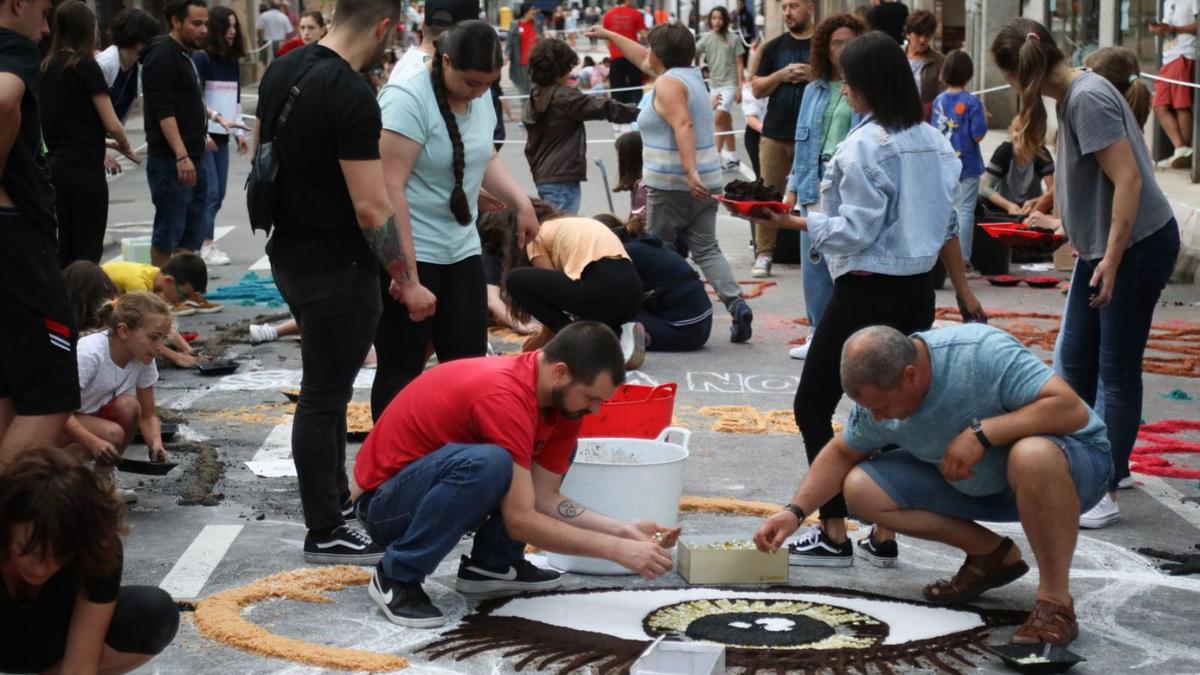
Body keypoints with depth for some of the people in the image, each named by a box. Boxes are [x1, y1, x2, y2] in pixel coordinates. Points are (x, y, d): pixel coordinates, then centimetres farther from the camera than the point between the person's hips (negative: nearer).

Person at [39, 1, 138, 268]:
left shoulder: (47, 66, 9)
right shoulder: (86, 67, -11)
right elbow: (112, 124, -11)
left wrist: (105, 147, 24)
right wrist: (125, 147, 10)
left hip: (57, 164, 7)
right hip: (84, 168, -7)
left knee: (66, 245, 12)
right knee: (89, 248, -3)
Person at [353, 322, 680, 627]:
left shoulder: (560, 397, -3)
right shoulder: (505, 396, -31)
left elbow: (544, 498, -1)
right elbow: (521, 520, -30)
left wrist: (623, 530, -12)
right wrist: (616, 550, -27)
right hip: (383, 502, -9)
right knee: (488, 464, -37)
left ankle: (492, 563, 9)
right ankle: (397, 577, -18)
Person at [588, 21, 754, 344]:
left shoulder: (667, 83, -11)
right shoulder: (692, 75, 15)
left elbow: (683, 126, -25)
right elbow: (643, 60, 31)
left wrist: (690, 173, -33)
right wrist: (610, 35, 40)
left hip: (670, 184, -8)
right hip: (706, 180, 8)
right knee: (706, 250, 4)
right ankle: (736, 303, -13)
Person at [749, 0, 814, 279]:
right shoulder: (774, 47, 11)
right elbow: (757, 89, 9)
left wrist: (813, 75, -15)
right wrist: (781, 75, -8)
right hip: (776, 133, 3)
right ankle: (764, 254, 8)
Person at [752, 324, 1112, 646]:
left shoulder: (984, 352, -31)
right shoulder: (880, 391, -11)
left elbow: (1072, 409, -35)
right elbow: (842, 453, 7)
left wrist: (982, 431, -38)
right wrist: (795, 512, -5)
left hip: (1070, 464, -7)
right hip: (979, 485, 7)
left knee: (1032, 456, -42)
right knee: (862, 488, -9)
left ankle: (1055, 603, -25)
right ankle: (992, 555, 5)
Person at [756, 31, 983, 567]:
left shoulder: (864, 146, -16)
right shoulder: (932, 141, 8)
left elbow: (856, 231, -18)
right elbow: (945, 223, 15)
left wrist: (795, 222, -13)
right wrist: (964, 292, 21)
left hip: (866, 293, -8)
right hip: (918, 292, 8)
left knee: (812, 406, 2)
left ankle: (834, 536, 1)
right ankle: (884, 537, 14)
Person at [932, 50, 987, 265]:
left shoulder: (939, 101, 0)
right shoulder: (972, 102, -14)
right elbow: (978, 135, -15)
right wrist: (985, 120, 1)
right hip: (967, 164, -4)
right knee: (965, 211, 0)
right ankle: (963, 258, 0)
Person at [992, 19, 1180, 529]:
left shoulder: (1088, 98, -20)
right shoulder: (1072, 95, 8)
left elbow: (1127, 179, -24)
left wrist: (1112, 260, -23)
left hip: (1136, 245, -9)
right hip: (1100, 246, 9)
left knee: (1117, 371, -3)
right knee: (1076, 361, 15)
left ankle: (1105, 493, 3)